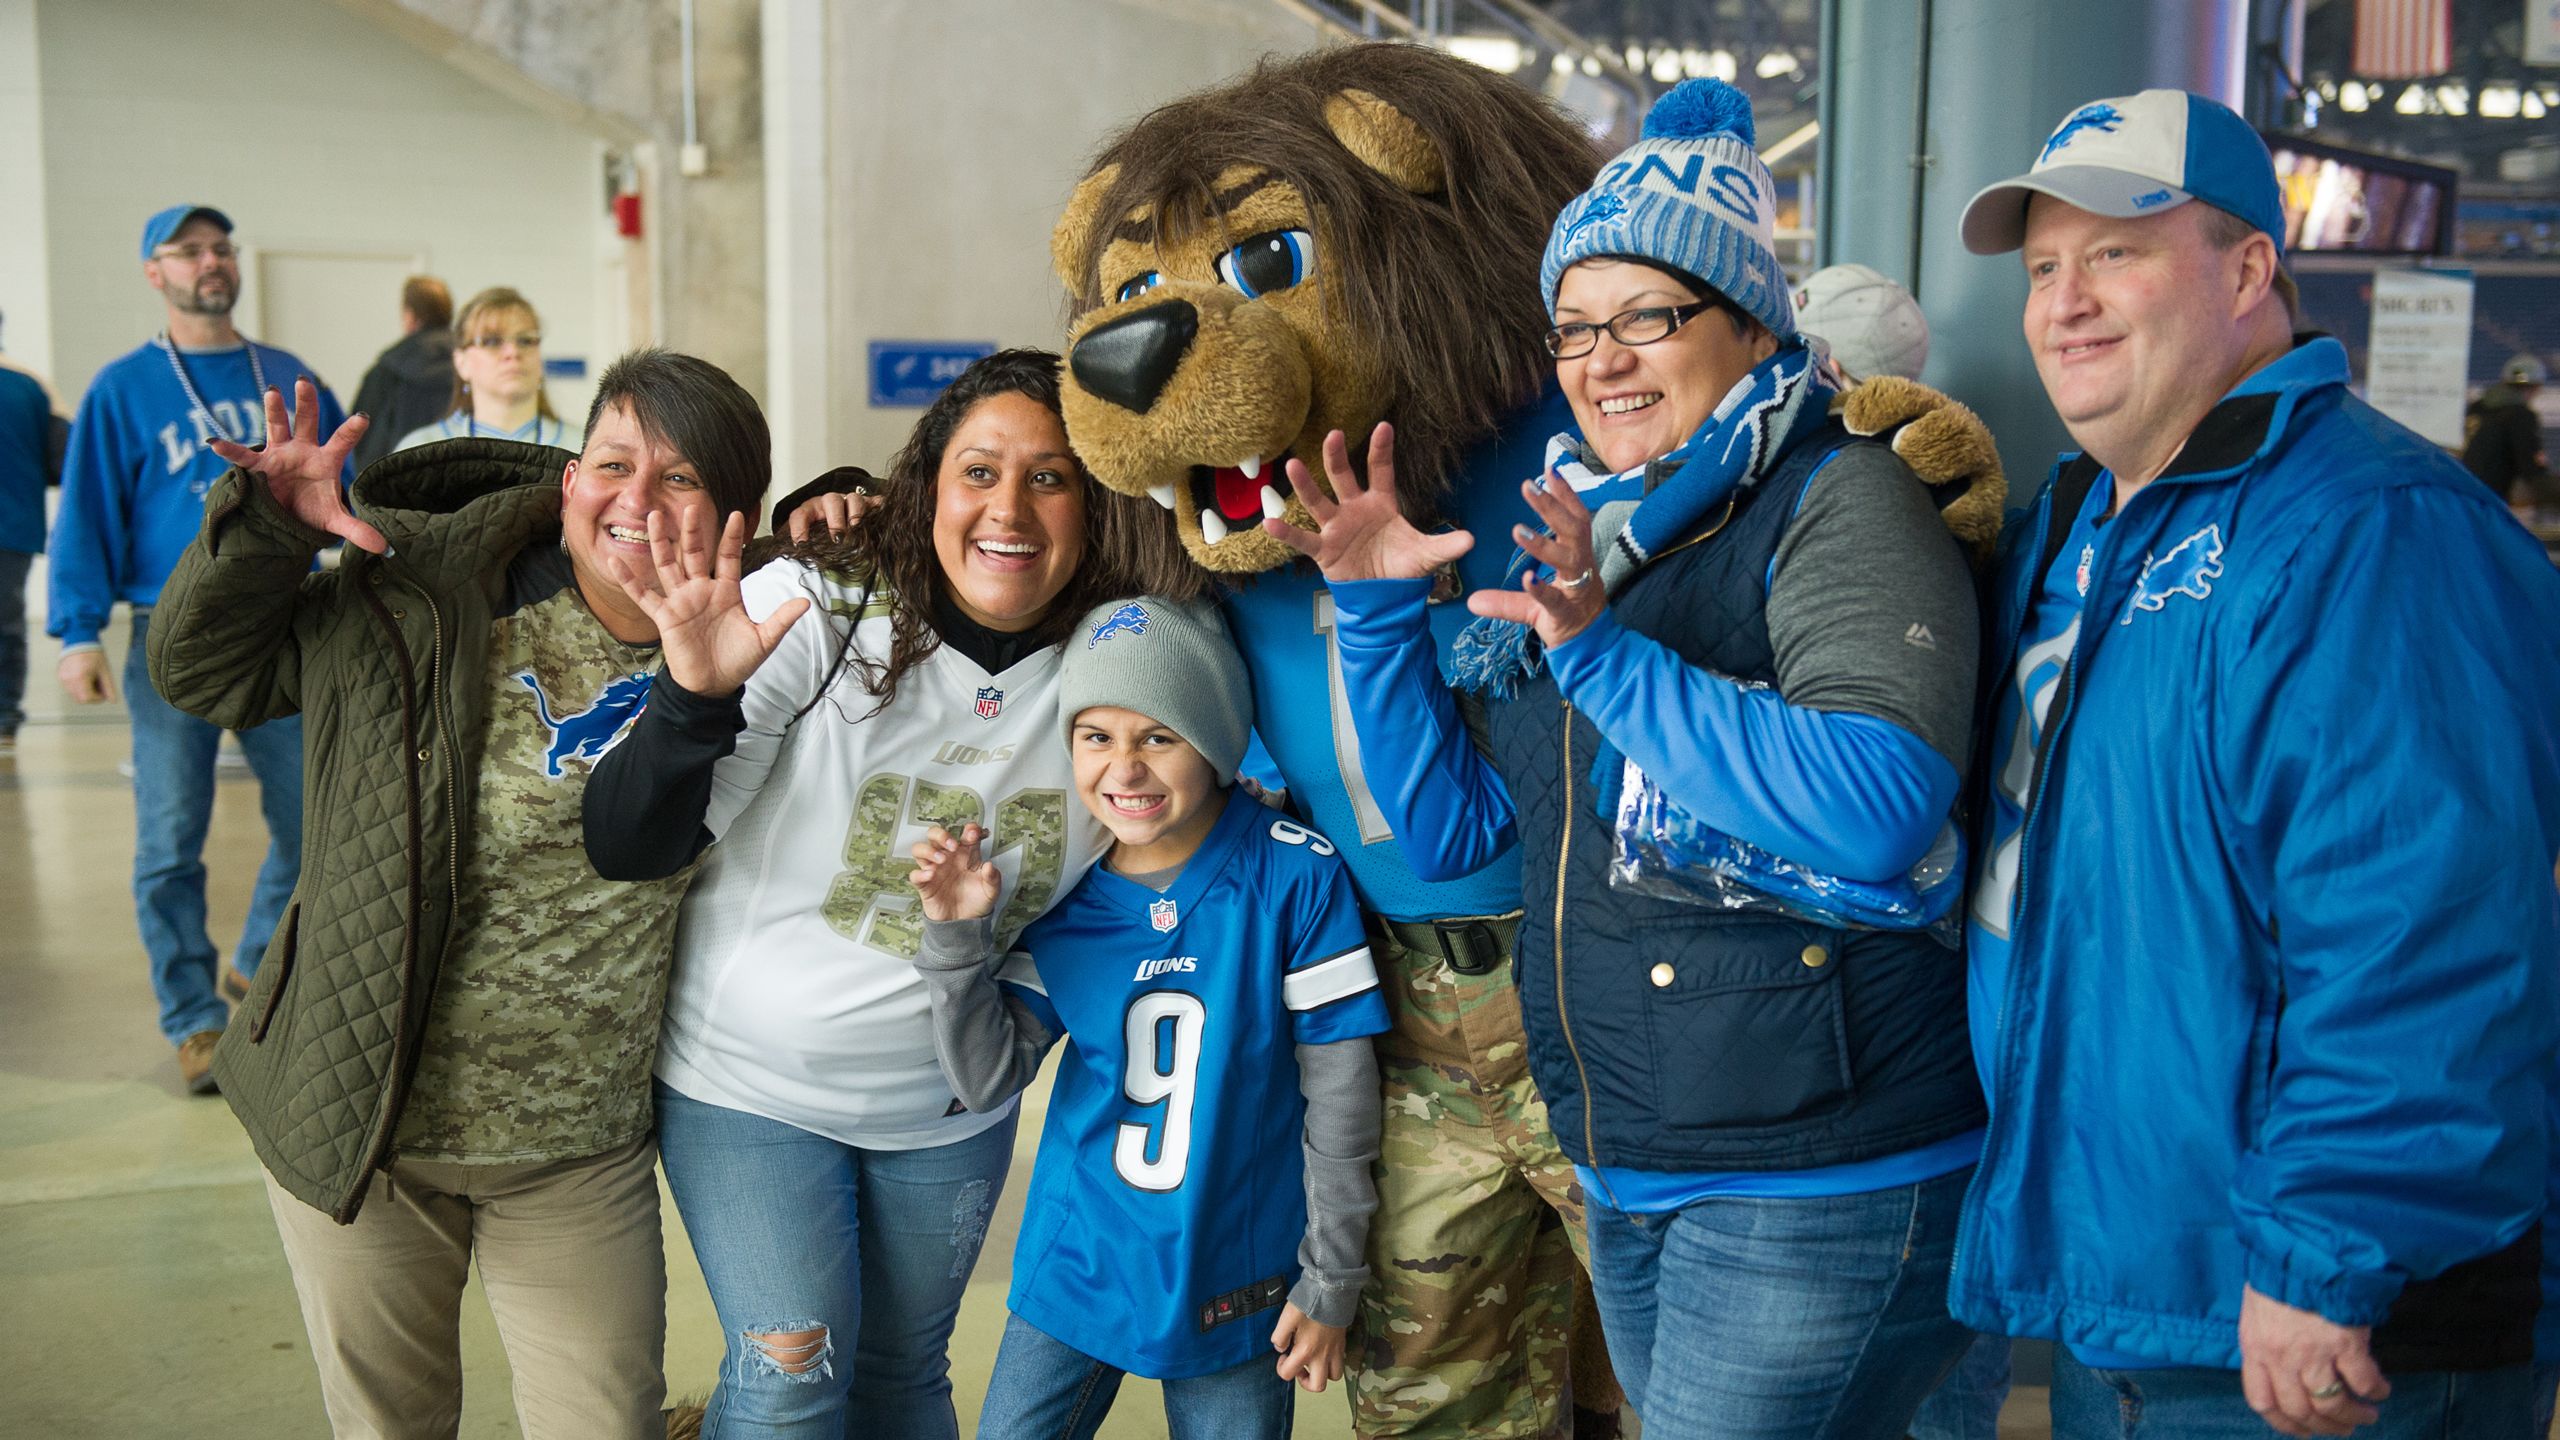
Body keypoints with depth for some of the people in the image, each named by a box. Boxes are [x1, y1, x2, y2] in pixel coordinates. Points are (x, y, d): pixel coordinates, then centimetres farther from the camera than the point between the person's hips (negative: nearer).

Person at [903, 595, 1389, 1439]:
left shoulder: (1292, 875, -17)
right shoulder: (1062, 892, -6)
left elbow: (1340, 1088, -11)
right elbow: (988, 1082, -5)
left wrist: (1332, 1281, -5)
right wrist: (957, 938, -19)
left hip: (1238, 1286, -3)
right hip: (1078, 1267, 3)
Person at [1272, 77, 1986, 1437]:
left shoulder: (1840, 500, -10)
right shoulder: (1574, 539, 11)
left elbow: (1880, 810, -26)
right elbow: (1448, 828, 10)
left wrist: (1610, 658, -27)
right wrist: (1375, 611, 0)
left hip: (1814, 1191, -7)